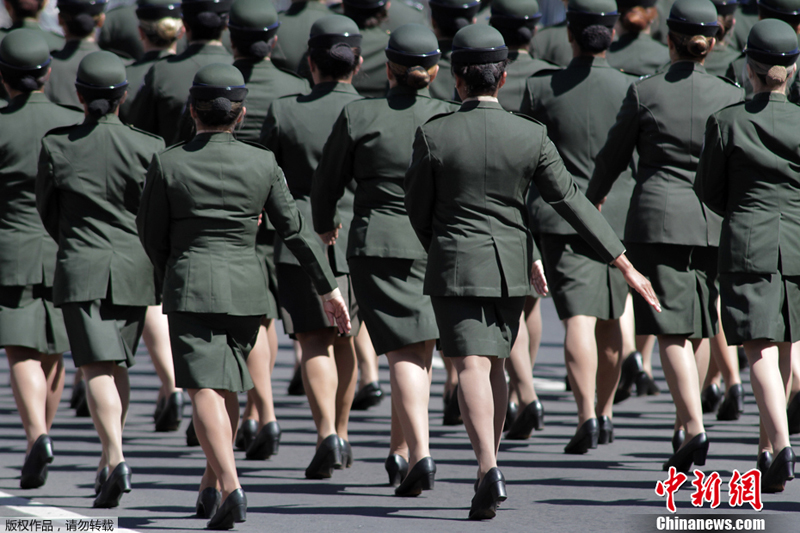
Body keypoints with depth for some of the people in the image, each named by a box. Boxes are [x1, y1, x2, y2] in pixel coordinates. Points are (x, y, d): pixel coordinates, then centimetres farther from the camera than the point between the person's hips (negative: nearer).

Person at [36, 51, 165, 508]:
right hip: (135, 267, 2)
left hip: (80, 268, -2)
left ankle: (116, 458, -24)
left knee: (98, 367, -6)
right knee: (119, 364, 17)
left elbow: (48, 213, 7)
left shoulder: (56, 147, -4)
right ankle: (110, 459, 23)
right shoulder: (148, 148, -5)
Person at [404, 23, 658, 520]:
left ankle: (488, 467, -26)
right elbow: (571, 200, -5)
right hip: (511, 265, 3)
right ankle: (489, 468, 25)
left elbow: (418, 209, -1)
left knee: (472, 365, -7)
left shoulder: (433, 135, -11)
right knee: (494, 362, 19)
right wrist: (624, 263, -1)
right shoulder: (530, 135, -6)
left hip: (455, 264, -3)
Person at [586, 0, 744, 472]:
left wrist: (593, 198, 26)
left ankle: (694, 426, -23)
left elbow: (613, 156, 8)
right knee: (699, 329, 16)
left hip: (657, 216, -2)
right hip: (714, 221, 3)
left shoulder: (644, 93, -3)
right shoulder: (731, 96, 0)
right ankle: (686, 423, 27)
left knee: (673, 331, -7)